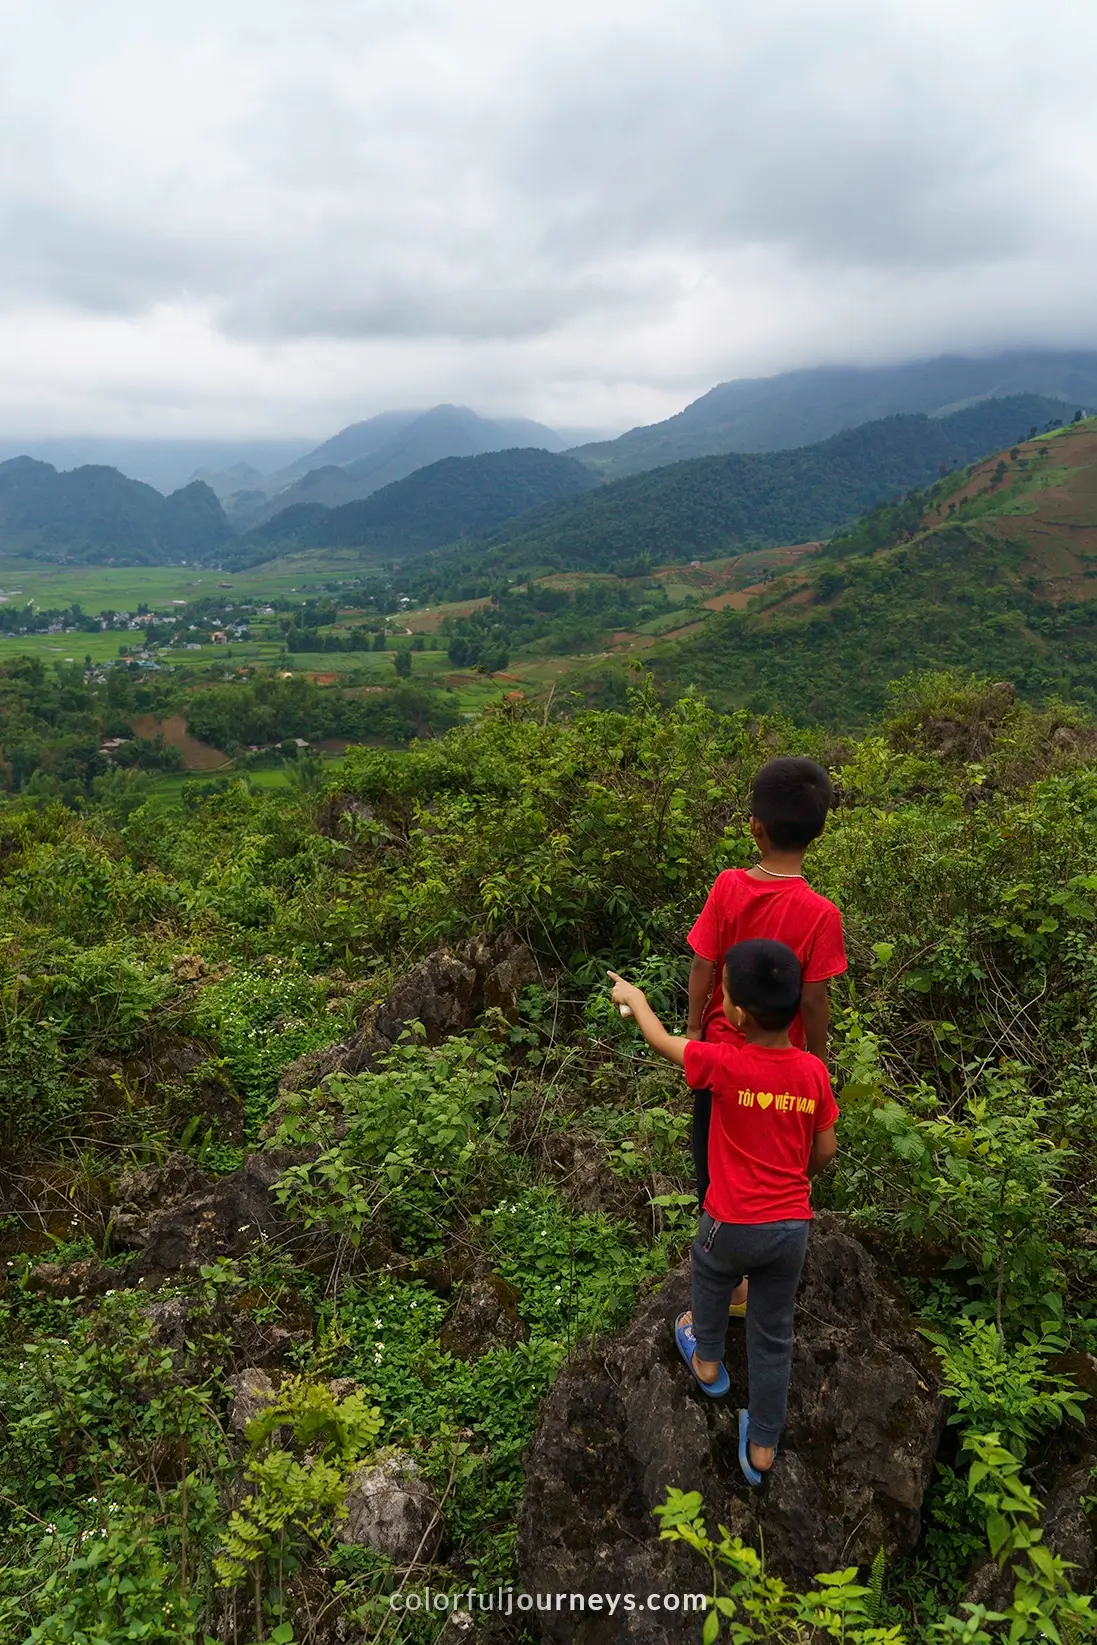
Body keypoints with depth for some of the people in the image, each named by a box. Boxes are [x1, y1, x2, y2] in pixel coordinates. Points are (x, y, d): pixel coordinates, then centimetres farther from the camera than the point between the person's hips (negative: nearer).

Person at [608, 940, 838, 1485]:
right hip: (792, 1226, 3)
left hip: (733, 1225, -3)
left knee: (710, 1279, 31)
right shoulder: (814, 1070, -12)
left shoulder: (725, 1064, -23)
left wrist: (634, 997, 13)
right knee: (773, 1334, 20)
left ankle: (708, 1361, 54)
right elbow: (825, 1152, 0)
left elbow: (661, 1040, -5)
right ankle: (761, 1447, 34)